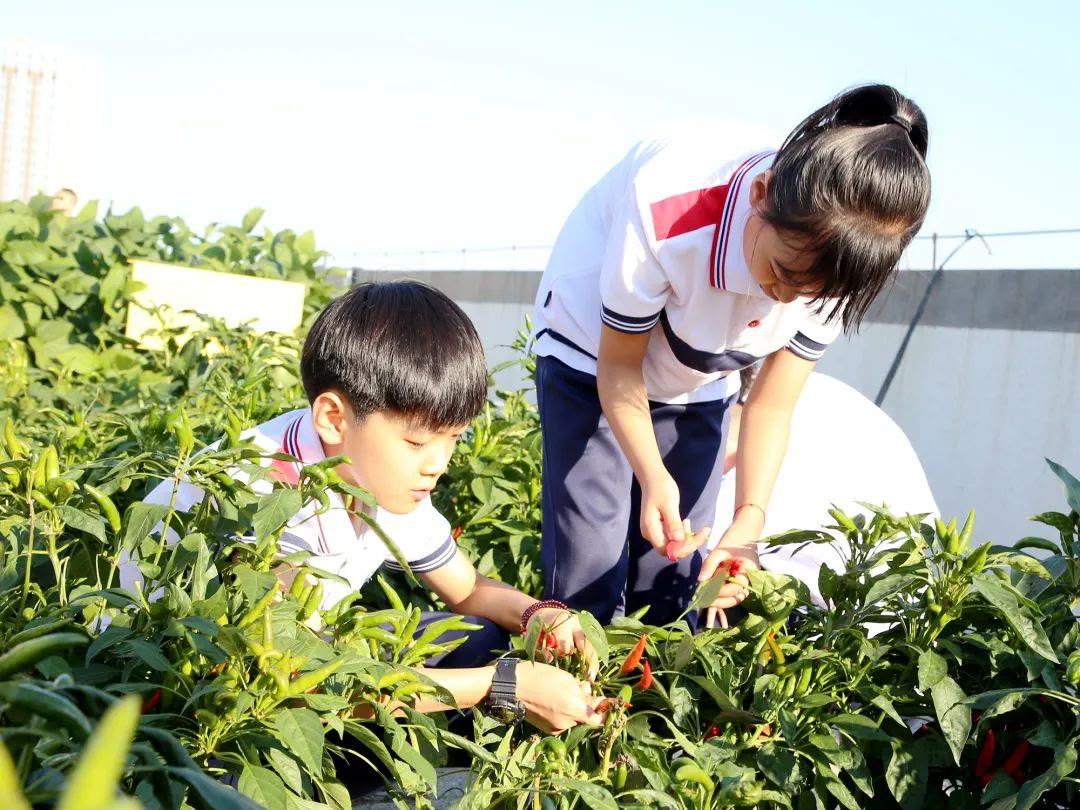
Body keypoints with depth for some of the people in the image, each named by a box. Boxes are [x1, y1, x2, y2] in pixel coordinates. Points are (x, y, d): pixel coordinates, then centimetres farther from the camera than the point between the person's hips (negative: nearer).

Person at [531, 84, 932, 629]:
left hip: (697, 386, 4)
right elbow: (619, 369, -23)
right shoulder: (667, 211, -37)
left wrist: (749, 520, -26)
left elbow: (771, 406, -12)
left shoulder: (835, 273, -23)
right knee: (591, 570, -12)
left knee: (675, 578, 0)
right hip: (593, 352, -3)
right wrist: (654, 477, -36)